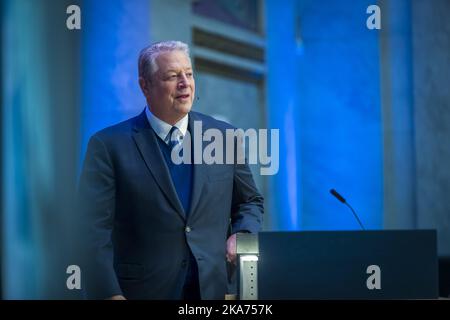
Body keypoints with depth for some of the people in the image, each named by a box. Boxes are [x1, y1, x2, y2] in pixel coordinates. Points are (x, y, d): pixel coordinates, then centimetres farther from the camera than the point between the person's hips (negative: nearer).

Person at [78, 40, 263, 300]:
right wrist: (109, 294, -22)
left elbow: (250, 201, 16)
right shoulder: (109, 145, -6)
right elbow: (94, 229, -11)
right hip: (143, 291, -3)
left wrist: (240, 235, -4)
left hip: (214, 289, 3)